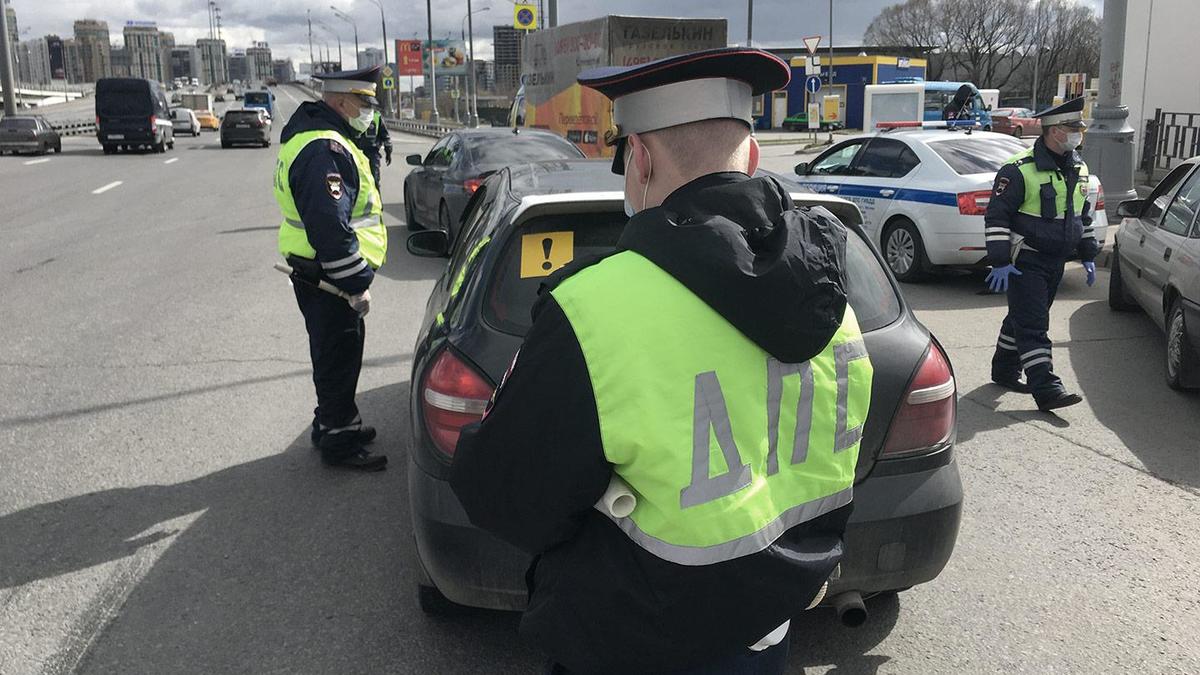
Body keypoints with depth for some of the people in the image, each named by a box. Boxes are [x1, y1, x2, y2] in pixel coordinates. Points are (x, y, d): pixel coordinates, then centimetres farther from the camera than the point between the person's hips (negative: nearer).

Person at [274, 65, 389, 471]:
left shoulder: (321, 137, 14)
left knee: (336, 355, 21)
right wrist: (356, 284, -23)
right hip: (327, 278, -11)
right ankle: (339, 443, 12)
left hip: (317, 274, 11)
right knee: (339, 358, 0)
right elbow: (330, 225, -28)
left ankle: (333, 424, 36)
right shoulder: (325, 149, -22)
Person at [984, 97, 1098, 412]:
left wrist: (1088, 255, 18)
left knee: (1023, 318, 18)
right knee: (1032, 326, -9)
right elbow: (996, 216, -15)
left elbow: (1083, 215, 22)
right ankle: (1046, 389, -11)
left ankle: (1005, 370, 32)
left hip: (1055, 262, 8)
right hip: (1025, 263, -8)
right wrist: (1000, 261, -20)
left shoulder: (1078, 169, 10)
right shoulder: (1019, 170, -15)